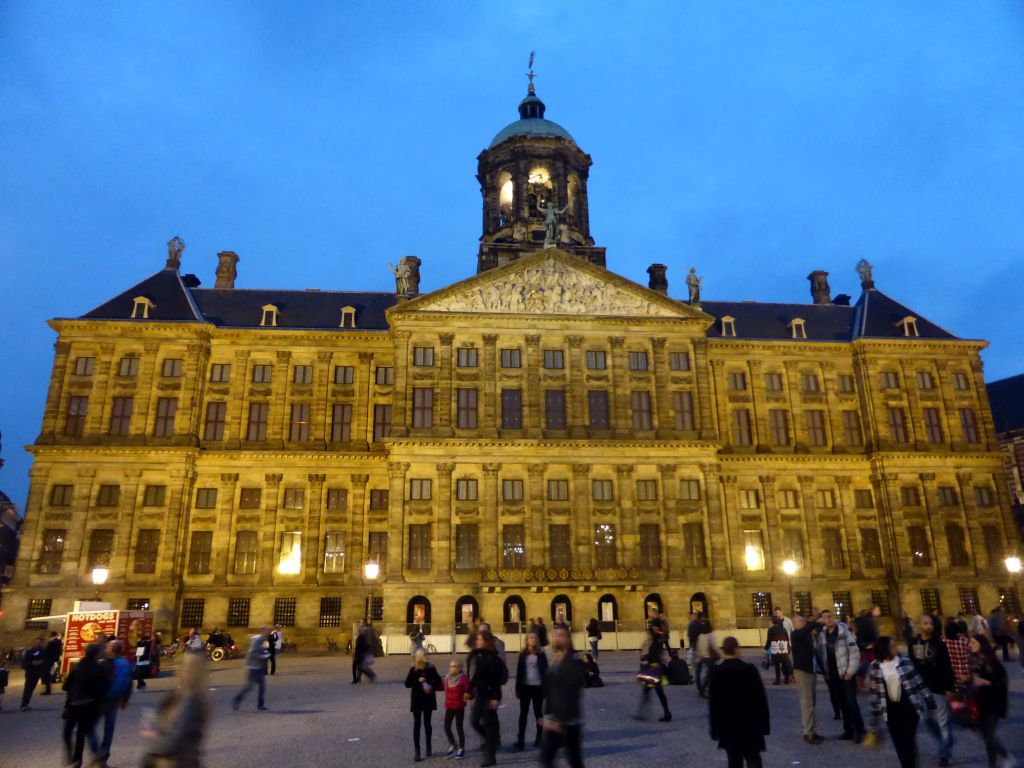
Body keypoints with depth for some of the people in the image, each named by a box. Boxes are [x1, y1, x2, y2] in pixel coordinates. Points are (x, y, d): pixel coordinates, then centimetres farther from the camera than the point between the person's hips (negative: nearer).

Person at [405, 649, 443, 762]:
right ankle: (417, 752, 4)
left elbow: (439, 681, 3)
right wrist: (418, 681, -23)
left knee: (427, 723, 12)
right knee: (417, 725, -1)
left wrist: (432, 687, -14)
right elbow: (407, 684, -10)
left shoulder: (431, 668, -3)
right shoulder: (413, 669, -8)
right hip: (417, 700, -1)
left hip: (428, 700, 1)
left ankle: (429, 747, 30)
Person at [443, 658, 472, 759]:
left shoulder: (463, 679, -17)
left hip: (459, 707, -5)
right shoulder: (447, 678, 0)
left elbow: (470, 692, -16)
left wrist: (468, 696, -33)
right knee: (447, 727, 6)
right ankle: (452, 745, 29)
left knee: (459, 727, 5)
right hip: (449, 707, 5)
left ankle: (461, 749, 22)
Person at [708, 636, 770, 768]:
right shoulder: (750, 669, -9)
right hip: (750, 723, -1)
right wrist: (764, 725, 4)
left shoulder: (716, 672, -8)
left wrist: (715, 728, 4)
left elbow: (713, 702, -4)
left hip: (728, 725, 1)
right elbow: (760, 698, -5)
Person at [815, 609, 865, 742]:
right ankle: (848, 730, 19)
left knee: (851, 702, -5)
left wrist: (850, 671, -13)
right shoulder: (822, 635, 5)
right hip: (832, 676, 5)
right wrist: (825, 672, 4)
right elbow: (820, 655, 9)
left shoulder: (845, 632, -9)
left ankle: (859, 731, 5)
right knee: (842, 704, 10)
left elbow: (854, 653, -10)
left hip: (845, 674, -4)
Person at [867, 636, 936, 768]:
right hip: (890, 709, 2)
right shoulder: (874, 668, -6)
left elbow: (919, 683, -1)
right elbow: (875, 691, 2)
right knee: (898, 742, 10)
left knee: (909, 740, -4)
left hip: (908, 706, -2)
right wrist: (876, 711, 6)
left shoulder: (905, 662, -9)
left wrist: (930, 702, 1)